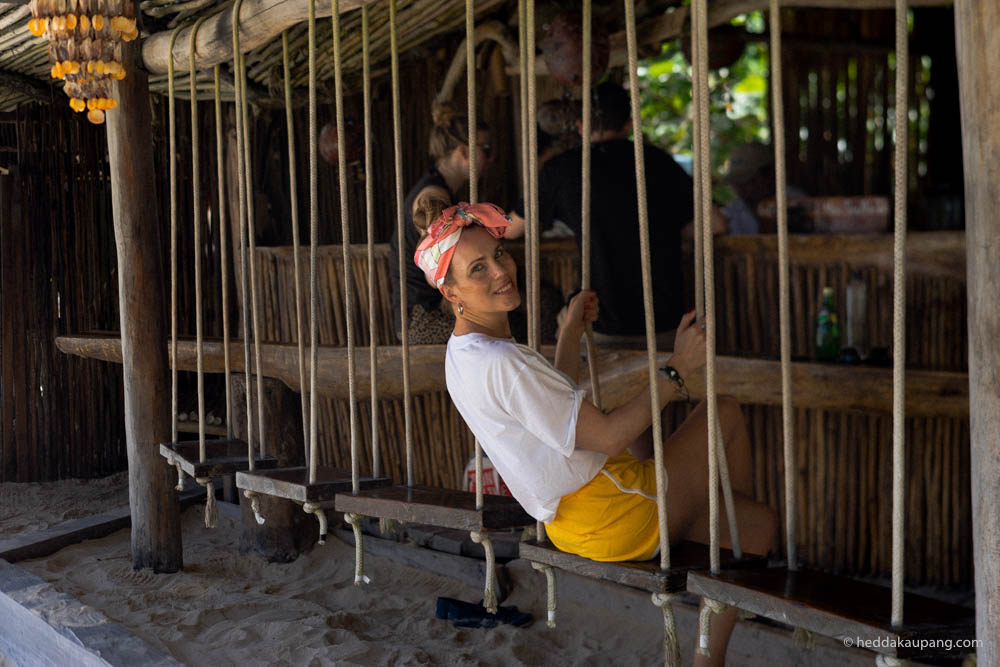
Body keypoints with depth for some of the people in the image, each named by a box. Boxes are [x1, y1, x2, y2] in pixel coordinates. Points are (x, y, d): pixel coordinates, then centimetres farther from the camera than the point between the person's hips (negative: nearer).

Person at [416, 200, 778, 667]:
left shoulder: (464, 354, 7)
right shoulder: (501, 364, -27)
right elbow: (608, 436, -24)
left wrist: (572, 331, 22)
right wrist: (678, 368, -18)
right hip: (609, 517, -10)